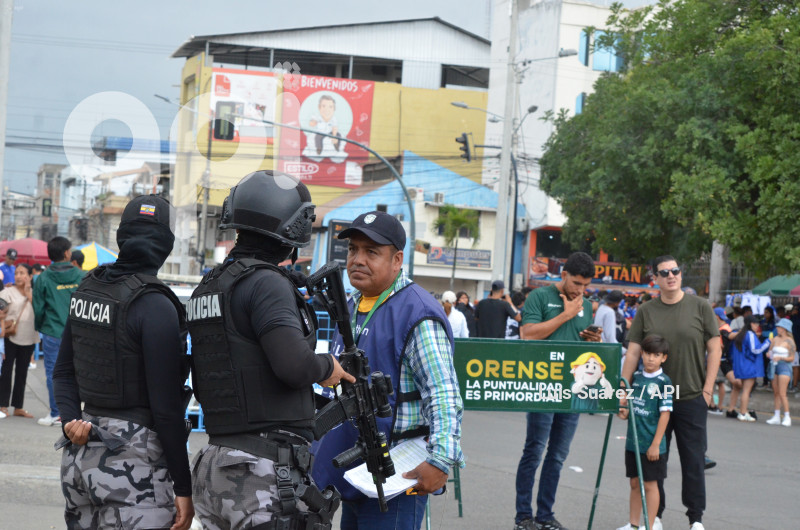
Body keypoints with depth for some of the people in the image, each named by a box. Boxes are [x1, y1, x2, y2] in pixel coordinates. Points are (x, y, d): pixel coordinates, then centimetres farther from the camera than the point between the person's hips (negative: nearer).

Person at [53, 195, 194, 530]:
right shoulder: (156, 306, -15)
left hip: (80, 456, 8)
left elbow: (63, 372, 12)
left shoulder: (86, 290, 7)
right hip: (131, 463, -8)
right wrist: (183, 488, -11)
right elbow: (166, 405, -16)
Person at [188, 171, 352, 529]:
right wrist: (327, 368, -4)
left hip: (214, 464, 9)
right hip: (265, 472, -9)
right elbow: (294, 364, -23)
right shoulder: (266, 283, -12)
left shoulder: (206, 288, 16)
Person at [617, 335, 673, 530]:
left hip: (651, 445, -6)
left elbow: (665, 413, -13)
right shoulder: (636, 376, 6)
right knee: (635, 483, 14)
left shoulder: (663, 382, -12)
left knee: (650, 484, 2)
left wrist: (656, 444, -16)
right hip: (632, 441, 6)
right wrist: (624, 412, -3)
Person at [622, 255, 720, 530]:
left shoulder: (700, 306, -1)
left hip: (692, 398, -2)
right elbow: (632, 353, 2)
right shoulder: (645, 311, 3)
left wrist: (708, 388, -5)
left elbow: (714, 349, 0)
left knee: (693, 460, 1)